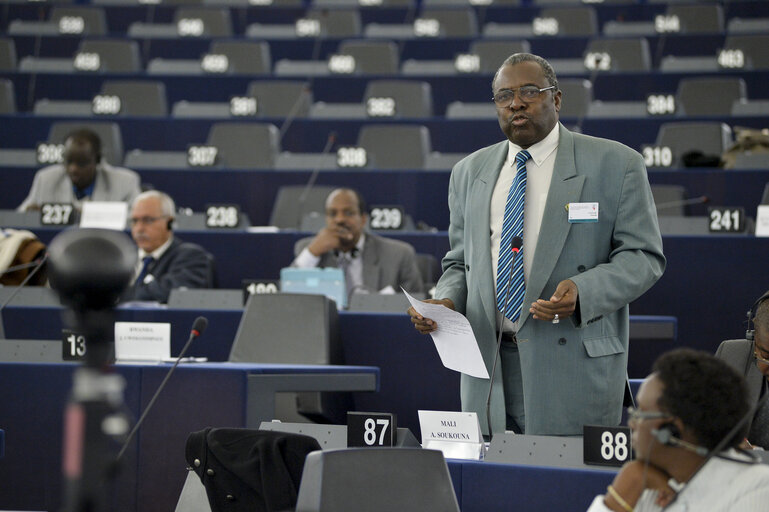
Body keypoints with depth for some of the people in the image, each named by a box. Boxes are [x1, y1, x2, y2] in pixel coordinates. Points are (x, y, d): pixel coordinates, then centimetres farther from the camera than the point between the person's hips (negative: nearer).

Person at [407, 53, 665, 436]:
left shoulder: (614, 165, 1)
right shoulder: (470, 173, 15)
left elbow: (643, 256, -2)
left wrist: (582, 292, -19)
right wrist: (446, 302, -2)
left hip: (574, 368, -4)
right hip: (489, 366, 4)